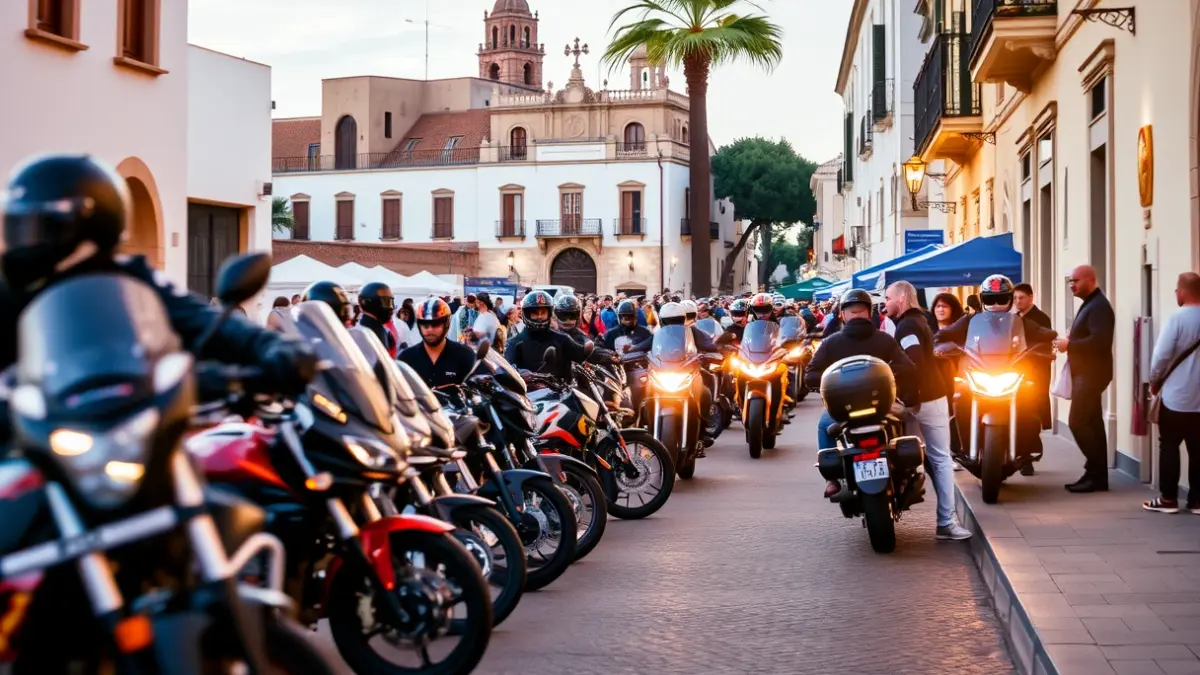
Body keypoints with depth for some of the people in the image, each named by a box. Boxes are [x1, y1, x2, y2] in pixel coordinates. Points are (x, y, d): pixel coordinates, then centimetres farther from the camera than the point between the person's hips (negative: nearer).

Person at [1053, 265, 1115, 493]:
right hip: (1086, 372, 11)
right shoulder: (1089, 304, 19)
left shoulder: (1099, 306, -15)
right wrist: (1072, 338, 7)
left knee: (1078, 422, -13)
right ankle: (1097, 475, 12)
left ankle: (1097, 473, -9)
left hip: (1091, 373, -11)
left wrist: (1069, 344, -20)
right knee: (1091, 423, 10)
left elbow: (1100, 341, -27)